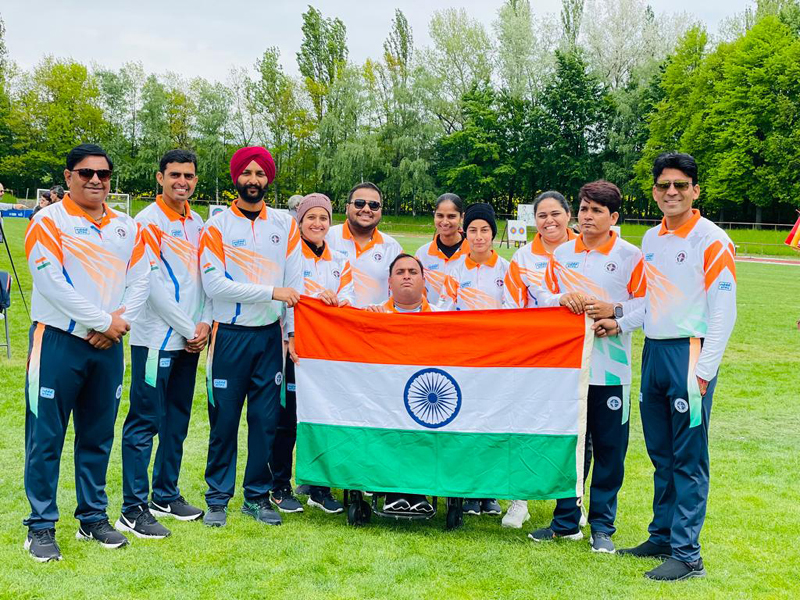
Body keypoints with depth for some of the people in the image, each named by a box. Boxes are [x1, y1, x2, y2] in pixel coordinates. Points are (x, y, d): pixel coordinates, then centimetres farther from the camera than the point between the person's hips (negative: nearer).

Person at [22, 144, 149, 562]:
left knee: (98, 436, 12)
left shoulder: (126, 226, 11)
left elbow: (139, 281, 6)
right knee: (46, 437, 0)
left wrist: (120, 321, -10)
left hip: (108, 345, 5)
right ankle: (41, 527, 10)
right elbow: (54, 284, -15)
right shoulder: (48, 222, -5)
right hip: (57, 342, -5)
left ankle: (93, 518, 24)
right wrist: (104, 321, -14)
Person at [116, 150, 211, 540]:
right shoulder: (148, 222, -8)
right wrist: (188, 330, -11)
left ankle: (165, 496, 26)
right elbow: (154, 284, -14)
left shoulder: (197, 223, 12)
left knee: (177, 420, 14)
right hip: (156, 339, -7)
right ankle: (133, 510, 2)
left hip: (190, 340, 7)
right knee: (145, 423, -4)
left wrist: (205, 323, -1)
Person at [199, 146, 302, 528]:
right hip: (230, 335, -3)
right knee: (224, 419, 2)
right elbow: (213, 284, -13)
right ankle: (218, 498, 15)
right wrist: (271, 292, -16)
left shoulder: (285, 224, 8)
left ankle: (257, 496, 18)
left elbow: (294, 281, 6)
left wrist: (293, 331, -1)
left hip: (270, 335, 3)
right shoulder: (217, 226, -3)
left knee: (266, 418, 6)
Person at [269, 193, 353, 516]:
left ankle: (319, 487, 17)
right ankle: (281, 488, 12)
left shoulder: (339, 263, 14)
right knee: (287, 420, -1)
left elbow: (348, 309, 7)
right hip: (292, 348, -4)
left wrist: (333, 299, -13)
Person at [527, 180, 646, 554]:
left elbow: (647, 303, -4)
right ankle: (566, 521, 22)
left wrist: (615, 315, -17)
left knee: (609, 449, 2)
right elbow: (542, 298, 11)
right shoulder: (561, 254, 11)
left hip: (610, 367, -3)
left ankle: (602, 526, 14)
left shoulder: (630, 255, -1)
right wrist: (562, 299, -9)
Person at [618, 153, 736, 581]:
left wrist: (703, 371, -16)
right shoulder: (651, 239, 13)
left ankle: (686, 555, 3)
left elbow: (723, 311, -12)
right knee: (660, 454, 14)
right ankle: (661, 537, 25)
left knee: (688, 459, -3)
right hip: (653, 351, 7)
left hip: (688, 353, -7)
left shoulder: (712, 241, -8)